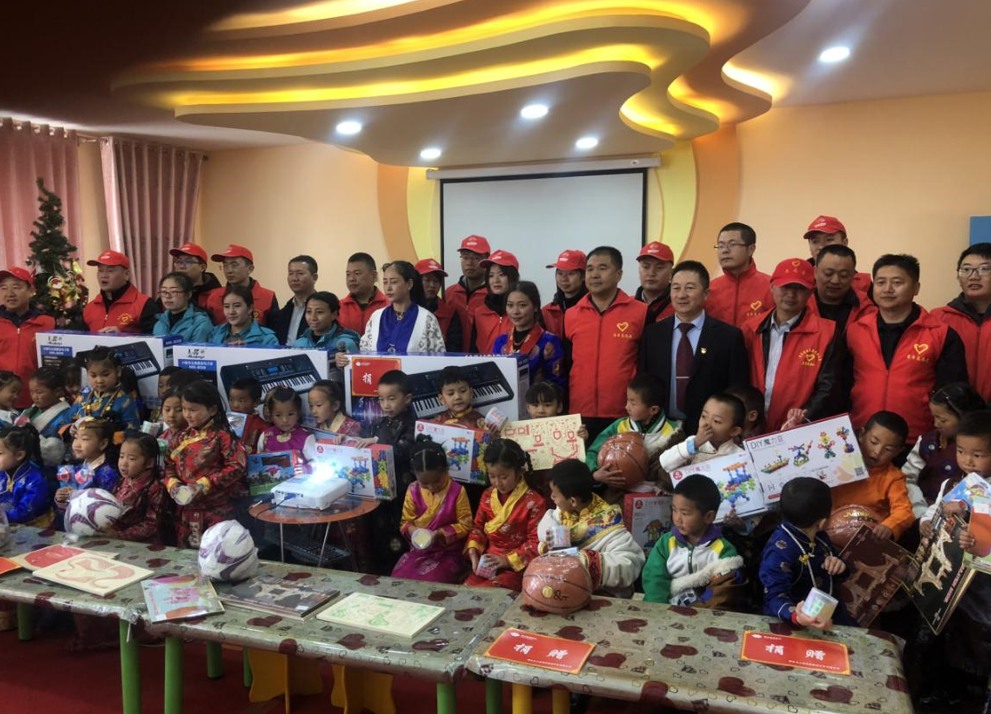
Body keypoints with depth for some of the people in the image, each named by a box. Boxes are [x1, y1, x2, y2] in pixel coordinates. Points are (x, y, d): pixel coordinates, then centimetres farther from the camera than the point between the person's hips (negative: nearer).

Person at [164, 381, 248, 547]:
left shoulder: (222, 436, -12)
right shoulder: (181, 437, 8)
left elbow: (237, 466, -17)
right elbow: (170, 465, 12)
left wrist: (205, 485, -21)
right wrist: (172, 483, -8)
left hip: (216, 510, -6)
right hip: (186, 509, 6)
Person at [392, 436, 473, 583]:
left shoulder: (457, 491, -10)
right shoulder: (413, 490, -1)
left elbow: (465, 525, -7)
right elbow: (406, 522, 7)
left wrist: (440, 534, -19)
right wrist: (413, 531, -16)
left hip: (448, 553, -3)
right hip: (419, 550, 4)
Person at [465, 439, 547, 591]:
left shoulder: (533, 501, -12)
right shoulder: (487, 495, 6)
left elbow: (537, 542, -12)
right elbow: (478, 527, 16)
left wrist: (509, 560, -18)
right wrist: (473, 550, -3)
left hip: (516, 567, -5)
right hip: (487, 563, 6)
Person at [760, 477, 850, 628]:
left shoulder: (819, 536, 3)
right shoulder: (779, 551, -26)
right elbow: (775, 597, -31)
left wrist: (839, 566, -5)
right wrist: (797, 617, -51)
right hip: (792, 626, -8)